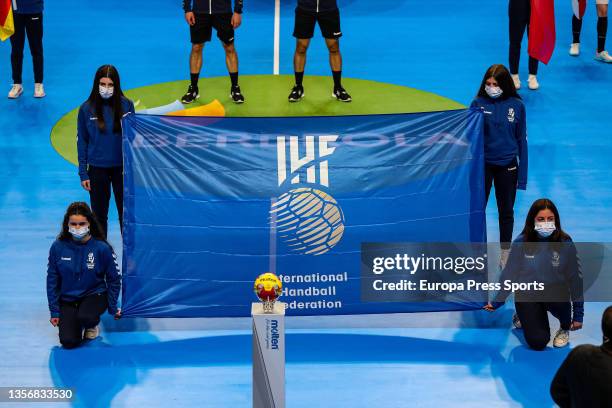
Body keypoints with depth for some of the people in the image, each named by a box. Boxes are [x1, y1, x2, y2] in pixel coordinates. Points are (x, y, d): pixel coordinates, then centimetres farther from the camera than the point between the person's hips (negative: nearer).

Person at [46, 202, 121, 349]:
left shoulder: (102, 248, -14)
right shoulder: (58, 247, -10)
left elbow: (114, 280, -3)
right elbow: (52, 280, -1)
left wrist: (113, 308, -1)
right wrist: (54, 312, -1)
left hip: (94, 294, -1)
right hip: (67, 299, 2)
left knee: (85, 317, -35)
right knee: (69, 342, -17)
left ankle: (92, 324, 4)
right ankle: (74, 322, 20)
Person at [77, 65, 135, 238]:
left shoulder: (126, 105, -6)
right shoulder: (87, 109, -5)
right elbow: (82, 141, 1)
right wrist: (83, 173, -1)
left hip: (122, 167, 0)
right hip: (97, 169, 1)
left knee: (125, 212, 5)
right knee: (99, 215, 11)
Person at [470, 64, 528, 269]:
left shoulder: (517, 106, -6)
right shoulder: (478, 103, -7)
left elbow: (522, 139, 0)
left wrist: (522, 174, -1)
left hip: (507, 167, 1)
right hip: (482, 165, 0)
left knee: (506, 211, 13)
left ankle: (505, 254, 26)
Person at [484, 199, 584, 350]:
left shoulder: (565, 244, -14)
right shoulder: (521, 243, -14)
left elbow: (575, 278, -6)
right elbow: (509, 273, -1)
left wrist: (578, 314, -4)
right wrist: (497, 302, 7)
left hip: (555, 291, 0)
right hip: (527, 294, 0)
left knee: (558, 295, -36)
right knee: (538, 343, -12)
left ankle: (565, 328, 0)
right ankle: (525, 316, 25)